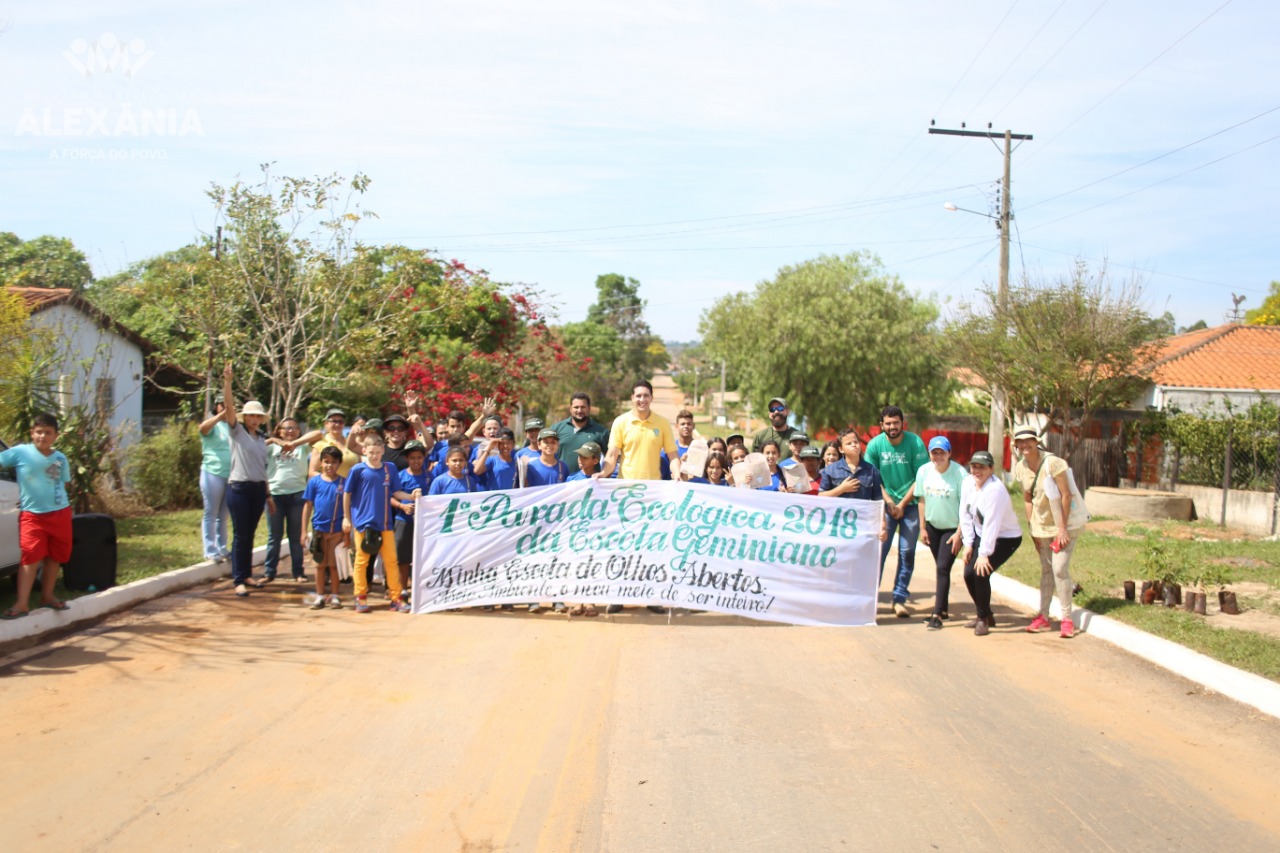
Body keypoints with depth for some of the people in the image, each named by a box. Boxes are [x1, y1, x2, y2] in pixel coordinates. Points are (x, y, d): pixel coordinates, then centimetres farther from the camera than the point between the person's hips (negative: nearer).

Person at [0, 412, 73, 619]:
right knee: (30, 557, -10)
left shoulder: (61, 458, 3)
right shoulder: (20, 452, -7)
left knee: (55, 556, 11)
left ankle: (47, 596, 25)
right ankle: (22, 603, -10)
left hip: (60, 513, 4)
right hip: (32, 515, -3)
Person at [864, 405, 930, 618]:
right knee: (879, 550, -5)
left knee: (907, 553, 0)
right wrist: (888, 500, -9)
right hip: (885, 504, 0)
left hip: (911, 504, 0)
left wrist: (902, 505, -8)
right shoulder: (875, 445, -5)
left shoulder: (915, 443, -9)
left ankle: (899, 599, 8)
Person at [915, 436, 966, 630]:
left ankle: (937, 614, -6)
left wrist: (959, 533, -16)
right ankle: (943, 609, 26)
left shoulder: (959, 473, -20)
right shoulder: (924, 471, -6)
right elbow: (922, 500, 4)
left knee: (943, 568, -10)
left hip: (952, 527, -5)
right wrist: (922, 528, 4)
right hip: (932, 525, 5)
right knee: (940, 568, 14)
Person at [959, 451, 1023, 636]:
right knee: (969, 574, -1)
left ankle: (983, 618, 2)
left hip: (1005, 538, -7)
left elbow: (991, 524, -28)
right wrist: (968, 544, -3)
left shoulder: (995, 489, -27)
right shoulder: (968, 483, -5)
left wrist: (984, 554, -27)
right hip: (980, 535, 7)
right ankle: (986, 616, 21)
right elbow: (965, 515, 0)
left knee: (981, 573, -19)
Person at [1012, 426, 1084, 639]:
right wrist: (1033, 528, 3)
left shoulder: (1052, 462, -20)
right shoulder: (1021, 468, -1)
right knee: (1046, 570, 12)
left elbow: (1066, 495, -19)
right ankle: (1043, 616, 19)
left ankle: (1067, 619, -3)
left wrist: (1063, 528, -19)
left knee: (1060, 569, -12)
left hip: (1064, 524, -6)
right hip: (1042, 526, 6)